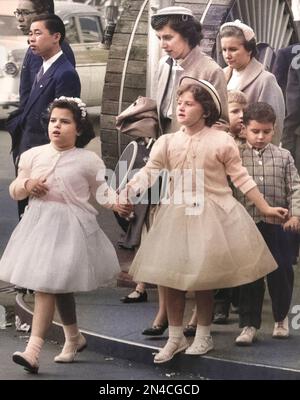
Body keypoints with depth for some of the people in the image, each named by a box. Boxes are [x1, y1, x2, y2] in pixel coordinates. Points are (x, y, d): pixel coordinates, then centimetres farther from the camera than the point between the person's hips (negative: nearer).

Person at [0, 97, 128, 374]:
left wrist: (116, 201, -18)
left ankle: (33, 350, -16)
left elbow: (100, 190, 2)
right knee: (60, 286, 16)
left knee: (46, 285, -13)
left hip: (70, 227, -5)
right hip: (39, 224, 5)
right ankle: (74, 338, 36)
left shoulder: (89, 161, -3)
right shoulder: (33, 156, 6)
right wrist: (27, 186, -9)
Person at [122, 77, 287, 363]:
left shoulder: (221, 141, -7)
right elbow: (149, 172, -6)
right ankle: (175, 338, 17)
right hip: (177, 216, 3)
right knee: (172, 278, 4)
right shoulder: (167, 142, 1)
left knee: (204, 279, 4)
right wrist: (126, 192, -23)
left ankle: (203, 337, 20)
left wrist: (265, 208, -2)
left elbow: (241, 178, -2)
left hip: (211, 216, -3)